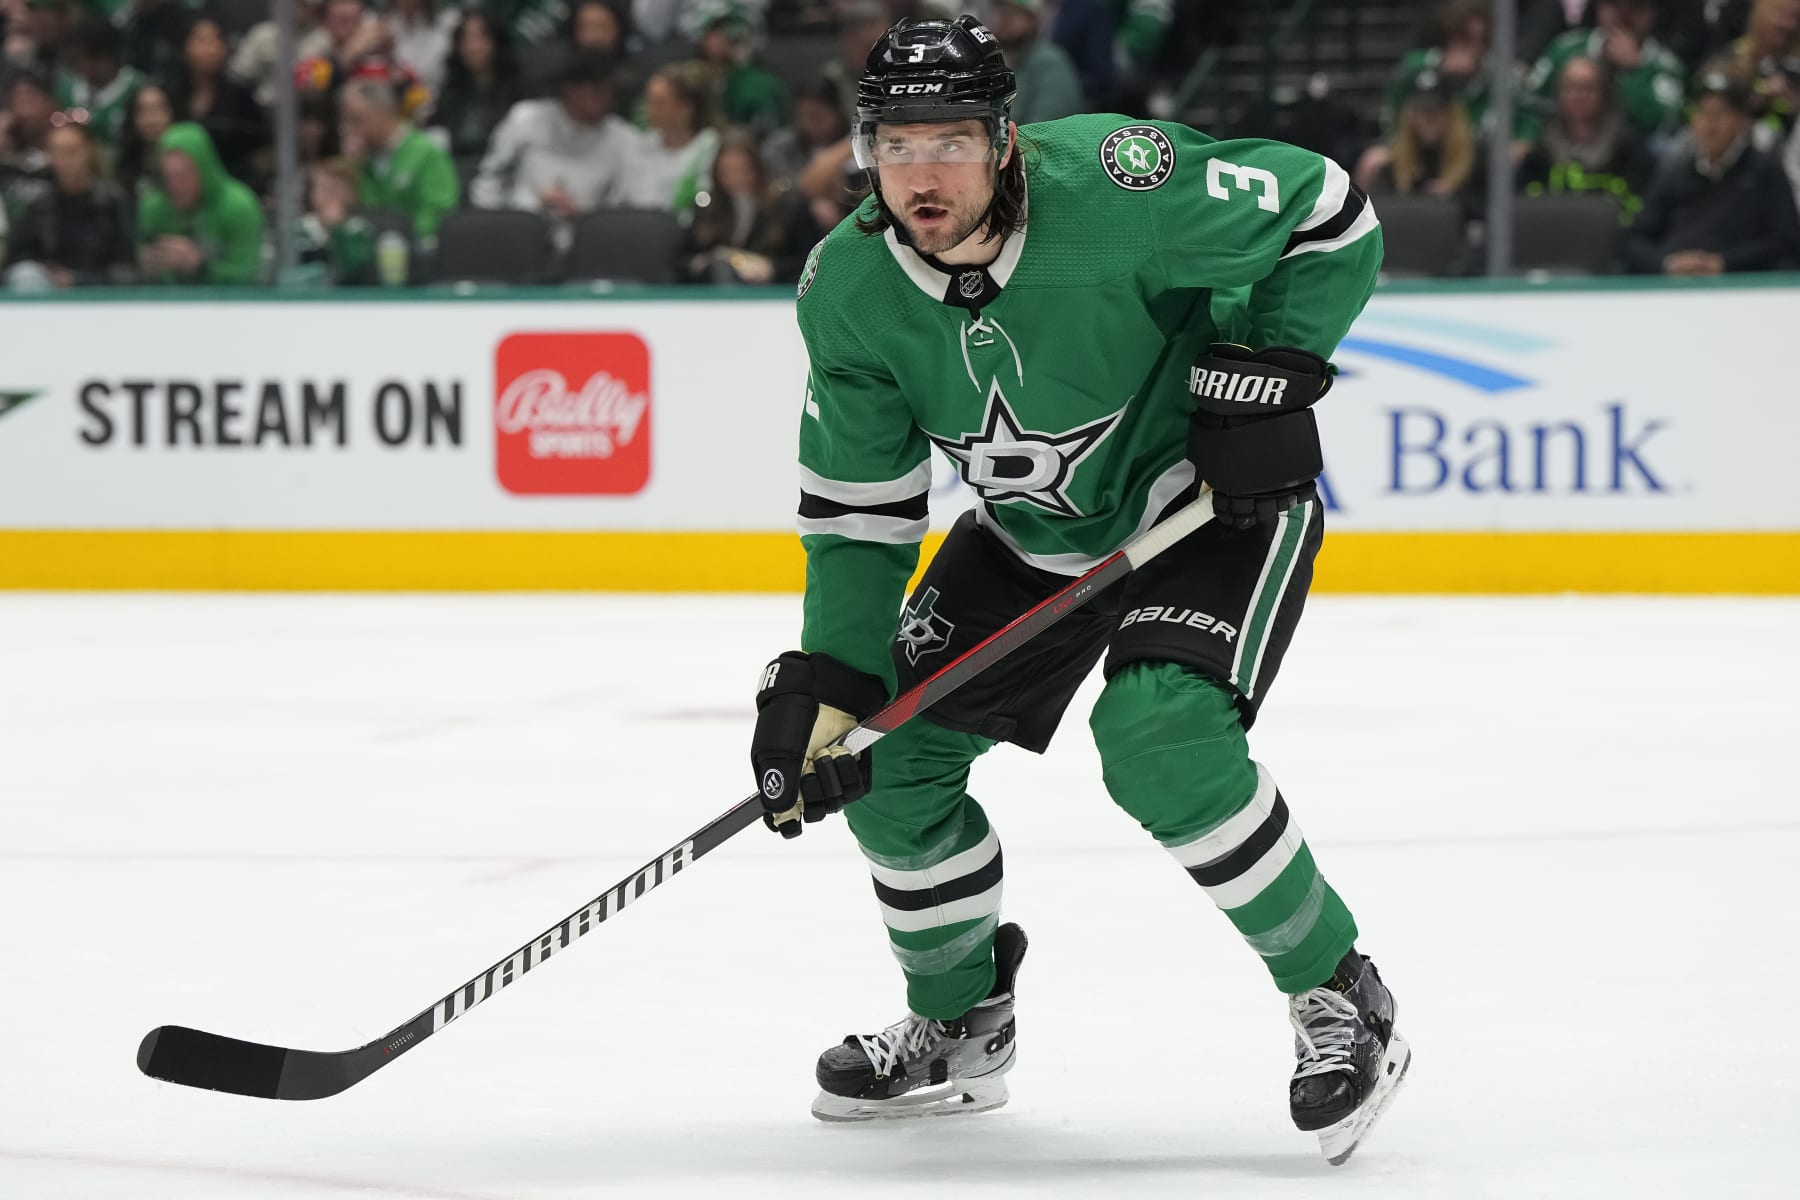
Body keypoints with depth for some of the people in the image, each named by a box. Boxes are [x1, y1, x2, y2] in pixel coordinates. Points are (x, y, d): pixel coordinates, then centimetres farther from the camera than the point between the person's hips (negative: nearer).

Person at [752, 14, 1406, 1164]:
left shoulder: (1113, 186, -31)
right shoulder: (849, 289, -15)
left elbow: (1331, 215, -18)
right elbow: (858, 509, -6)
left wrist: (1264, 368, -23)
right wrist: (827, 681, -14)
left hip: (1211, 496, -6)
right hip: (1031, 531, 6)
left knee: (1162, 737, -28)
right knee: (893, 749, 0)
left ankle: (1339, 997, -9)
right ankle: (959, 1027, 24)